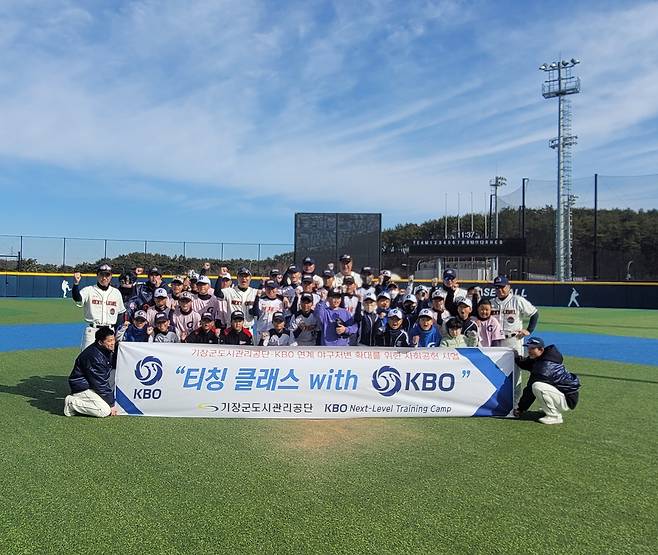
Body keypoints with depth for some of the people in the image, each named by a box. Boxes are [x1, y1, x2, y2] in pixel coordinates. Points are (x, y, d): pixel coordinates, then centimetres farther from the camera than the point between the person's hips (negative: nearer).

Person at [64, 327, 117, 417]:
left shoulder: (107, 352, 4)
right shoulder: (94, 356, -25)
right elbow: (100, 383, -22)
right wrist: (111, 403, -16)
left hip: (92, 386, 10)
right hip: (82, 388, -10)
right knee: (105, 411, -20)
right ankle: (71, 403, -7)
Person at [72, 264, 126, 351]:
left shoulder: (116, 292, 8)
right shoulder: (89, 290, -1)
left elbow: (120, 314, 14)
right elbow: (77, 298, -22)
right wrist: (76, 283, -38)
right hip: (92, 331, -3)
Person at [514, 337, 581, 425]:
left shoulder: (544, 366, -25)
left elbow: (530, 389, -23)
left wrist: (520, 408, -18)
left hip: (568, 401, -10)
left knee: (537, 386, -29)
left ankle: (554, 417, -13)